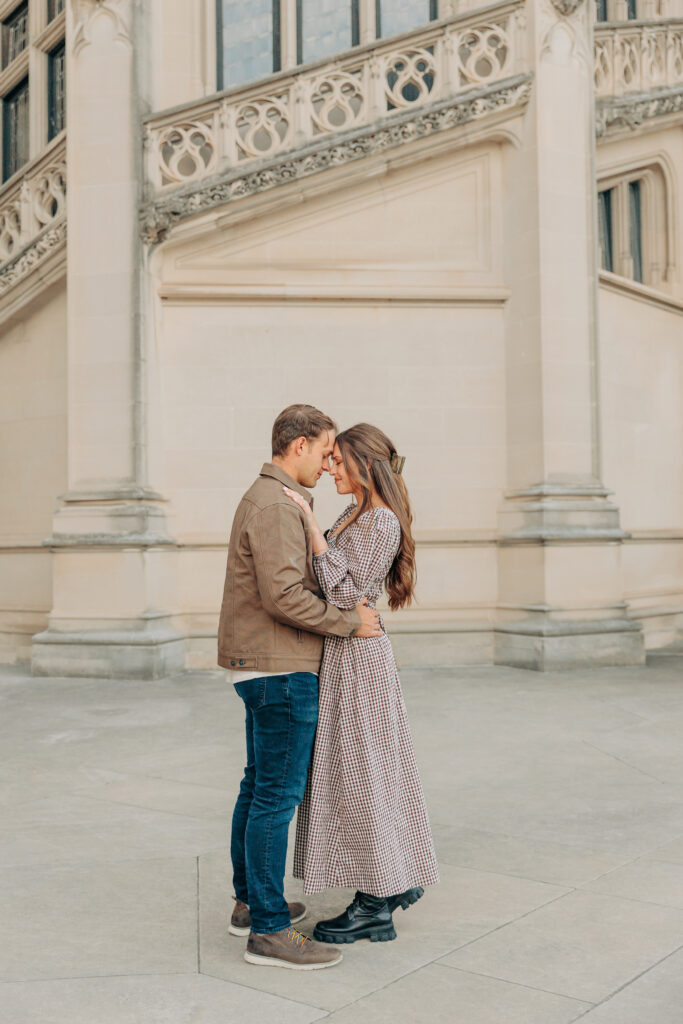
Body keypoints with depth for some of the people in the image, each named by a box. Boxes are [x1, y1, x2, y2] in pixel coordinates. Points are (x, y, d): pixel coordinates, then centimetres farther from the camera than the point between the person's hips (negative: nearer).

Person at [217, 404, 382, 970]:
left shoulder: (265, 499, 17)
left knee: (259, 787, 17)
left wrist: (346, 601, 10)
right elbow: (284, 596, -24)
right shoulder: (275, 506, -16)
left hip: (264, 668, 11)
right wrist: (351, 621, -15)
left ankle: (250, 901, 28)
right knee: (278, 795, -6)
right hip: (281, 669, -11)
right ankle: (269, 929, 1)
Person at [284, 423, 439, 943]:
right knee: (368, 773, 16)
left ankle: (375, 906, 10)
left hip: (358, 654, -10)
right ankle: (398, 880, 29)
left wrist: (312, 524, -23)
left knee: (359, 774, -2)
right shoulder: (352, 517, 14)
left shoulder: (382, 522, -16)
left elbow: (344, 592, -22)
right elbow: (326, 586, 13)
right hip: (344, 653, 10)